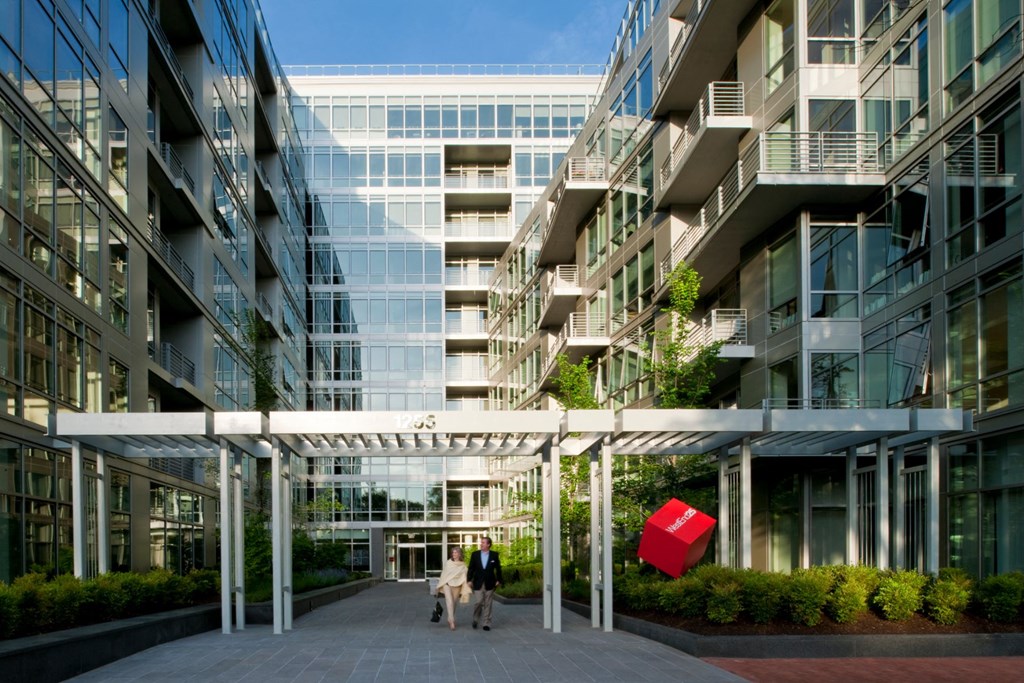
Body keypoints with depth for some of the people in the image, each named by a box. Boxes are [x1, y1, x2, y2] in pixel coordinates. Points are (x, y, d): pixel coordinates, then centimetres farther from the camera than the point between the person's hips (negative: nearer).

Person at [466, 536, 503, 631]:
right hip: (478, 583, 0)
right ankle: (476, 619, 16)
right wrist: (469, 580, -3)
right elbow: (471, 568, 4)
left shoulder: (494, 555, 1)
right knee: (479, 601, -8)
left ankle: (486, 623, 11)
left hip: (489, 583, 0)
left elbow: (498, 569, 7)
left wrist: (498, 580, 3)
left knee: (487, 604, 2)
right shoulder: (475, 554, 3)